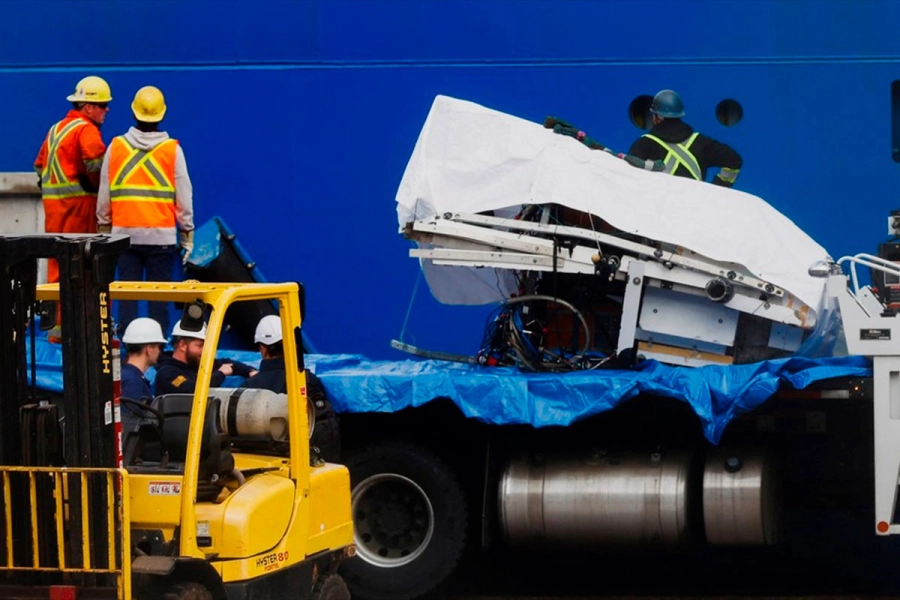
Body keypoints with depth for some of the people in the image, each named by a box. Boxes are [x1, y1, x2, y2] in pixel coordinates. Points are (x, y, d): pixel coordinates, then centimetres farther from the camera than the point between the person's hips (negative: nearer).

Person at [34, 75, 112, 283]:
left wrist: (49, 188, 18)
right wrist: (99, 187, -7)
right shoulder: (86, 130, -9)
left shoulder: (56, 129, 19)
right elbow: (97, 162, -23)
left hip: (53, 203, 8)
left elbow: (40, 165, 21)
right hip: (79, 201, -8)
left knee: (58, 262, 10)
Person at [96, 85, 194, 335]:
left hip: (124, 232, 2)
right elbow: (184, 197, 0)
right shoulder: (172, 150, -2)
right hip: (161, 234, -2)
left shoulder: (116, 147, 3)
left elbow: (104, 195, 7)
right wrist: (187, 234, 8)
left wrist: (103, 228, 17)